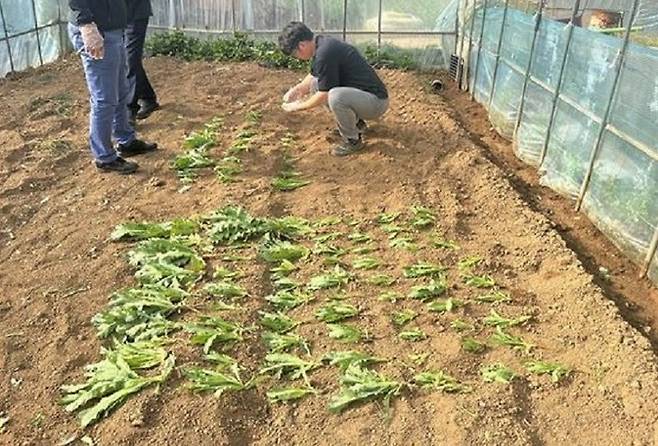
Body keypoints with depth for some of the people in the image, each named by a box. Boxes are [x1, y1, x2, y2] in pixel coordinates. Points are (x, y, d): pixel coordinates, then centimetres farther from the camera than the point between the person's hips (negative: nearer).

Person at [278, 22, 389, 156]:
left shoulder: (325, 53, -23)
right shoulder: (322, 43, 6)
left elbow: (324, 96, -17)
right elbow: (313, 76, 24)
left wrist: (299, 106, -2)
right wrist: (296, 89, 8)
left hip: (376, 101, -10)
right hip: (357, 95, 10)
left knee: (335, 96, -36)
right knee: (315, 84, 10)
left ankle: (353, 140, -8)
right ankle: (356, 122, 18)